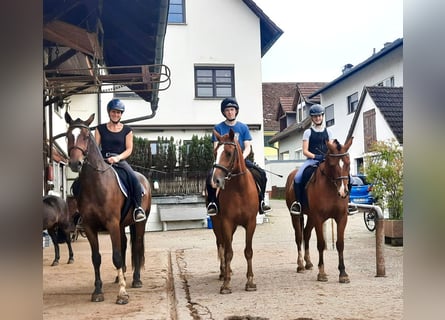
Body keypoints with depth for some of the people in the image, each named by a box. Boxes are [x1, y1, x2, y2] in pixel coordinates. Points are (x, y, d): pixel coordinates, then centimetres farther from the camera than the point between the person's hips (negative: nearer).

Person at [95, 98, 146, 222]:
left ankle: (138, 207, -17)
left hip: (120, 160, -1)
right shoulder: (100, 128, 13)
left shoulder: (127, 130, 10)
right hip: (103, 161, 1)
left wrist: (117, 158, -15)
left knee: (134, 179, -27)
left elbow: (129, 149, 3)